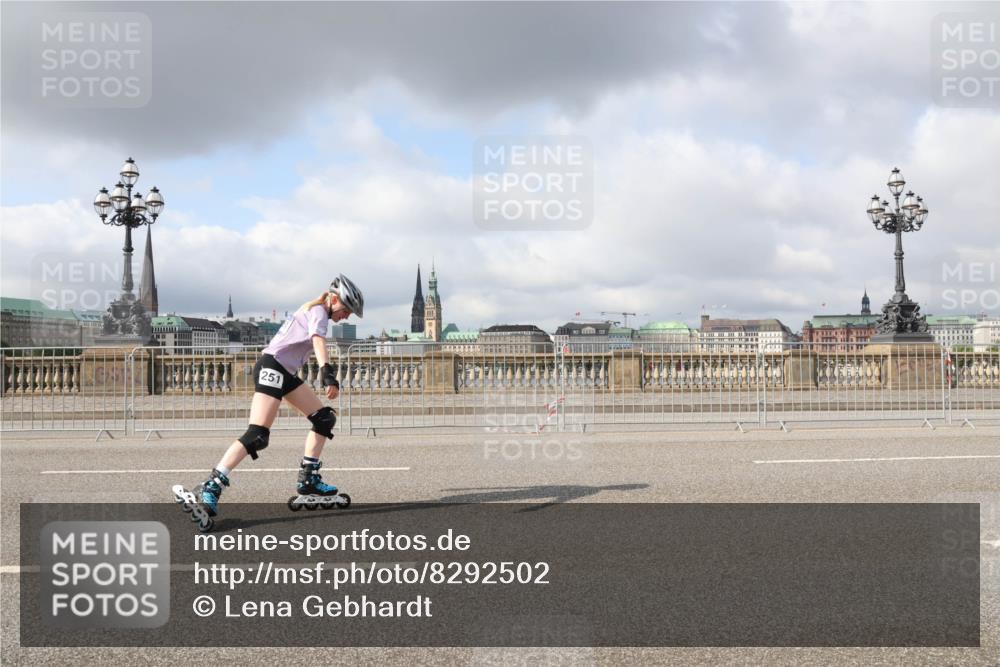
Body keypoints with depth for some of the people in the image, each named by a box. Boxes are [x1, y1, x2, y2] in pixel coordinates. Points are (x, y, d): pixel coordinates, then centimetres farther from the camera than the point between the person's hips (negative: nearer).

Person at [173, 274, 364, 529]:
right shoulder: (319, 311, -8)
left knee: (325, 418, 8)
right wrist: (328, 373, -42)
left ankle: (308, 482, 9)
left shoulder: (315, 312, 21)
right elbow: (318, 341, -28)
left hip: (286, 373, 11)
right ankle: (209, 491, -27)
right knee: (257, 436, -21)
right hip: (272, 367, -11)